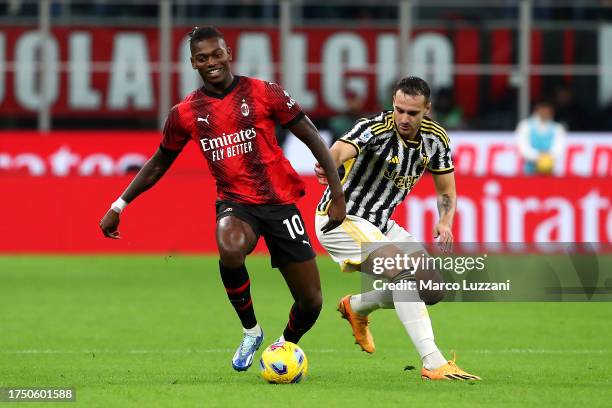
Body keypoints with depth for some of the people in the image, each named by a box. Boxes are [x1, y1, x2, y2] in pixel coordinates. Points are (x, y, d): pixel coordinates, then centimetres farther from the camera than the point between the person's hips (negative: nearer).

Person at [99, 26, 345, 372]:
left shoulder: (264, 94, -5)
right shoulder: (185, 114, 2)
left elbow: (313, 139, 0)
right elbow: (159, 164, 17)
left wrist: (337, 195, -6)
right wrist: (119, 207, 14)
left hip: (279, 201, 0)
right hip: (235, 203, 0)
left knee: (311, 301, -2)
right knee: (230, 249, -37)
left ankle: (287, 345, 35)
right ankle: (251, 332, -12)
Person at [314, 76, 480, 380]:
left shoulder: (435, 139, -3)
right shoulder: (374, 129, -23)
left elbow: (446, 190, 10)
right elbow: (341, 150, -44)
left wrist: (445, 223, -11)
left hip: (381, 224, 8)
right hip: (342, 218, -8)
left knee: (431, 287, 5)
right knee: (404, 272, -27)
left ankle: (356, 308, 29)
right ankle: (432, 363, -32)